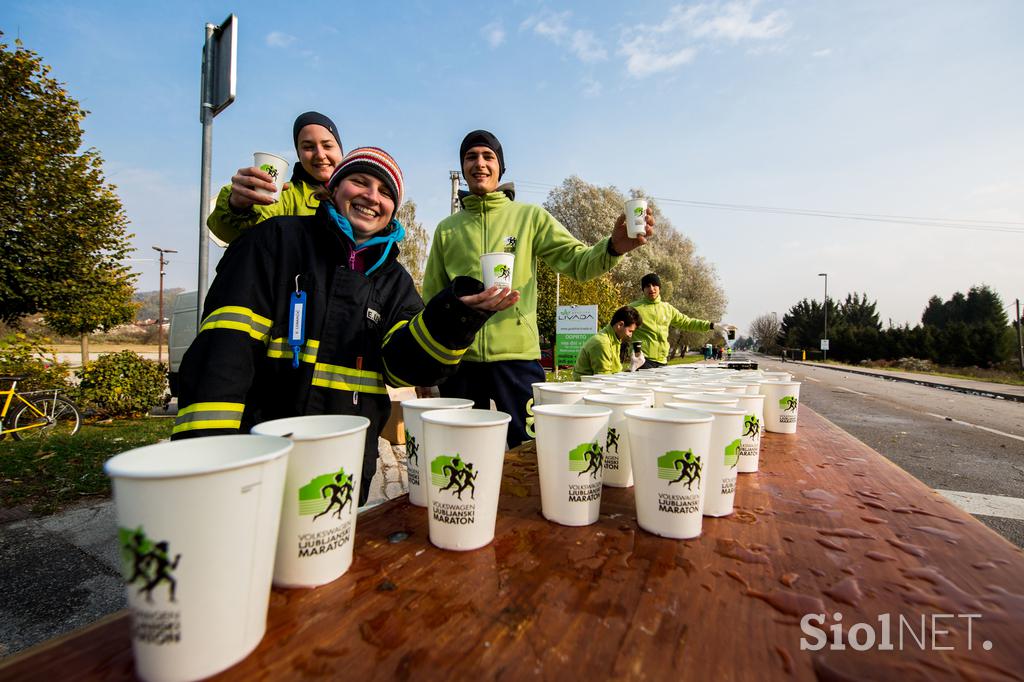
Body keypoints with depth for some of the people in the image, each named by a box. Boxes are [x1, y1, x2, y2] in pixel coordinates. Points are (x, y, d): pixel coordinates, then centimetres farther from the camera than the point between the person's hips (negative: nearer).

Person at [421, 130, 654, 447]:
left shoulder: (531, 217, 5)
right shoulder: (447, 229, 10)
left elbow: (577, 261, -5)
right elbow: (431, 300, 11)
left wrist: (613, 246, -27)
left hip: (517, 356, -2)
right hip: (459, 360, 2)